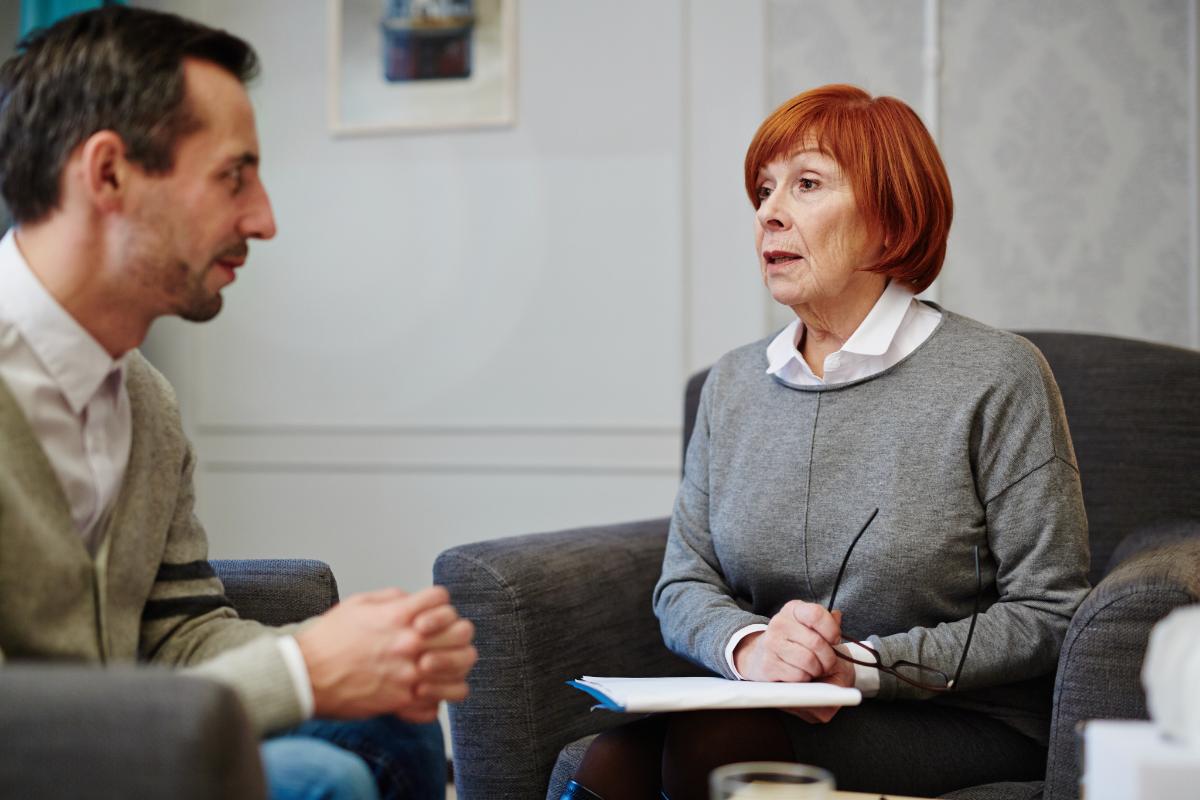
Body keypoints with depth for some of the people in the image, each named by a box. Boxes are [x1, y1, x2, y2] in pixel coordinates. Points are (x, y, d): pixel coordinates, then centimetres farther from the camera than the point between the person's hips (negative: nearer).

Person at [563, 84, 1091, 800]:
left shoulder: (997, 377, -5)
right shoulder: (734, 384, 12)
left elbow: (1049, 612, -6)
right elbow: (684, 586, 10)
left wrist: (867, 665, -16)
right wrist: (749, 645, -14)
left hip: (965, 726, -3)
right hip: (775, 708, 3)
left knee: (715, 741, -31)